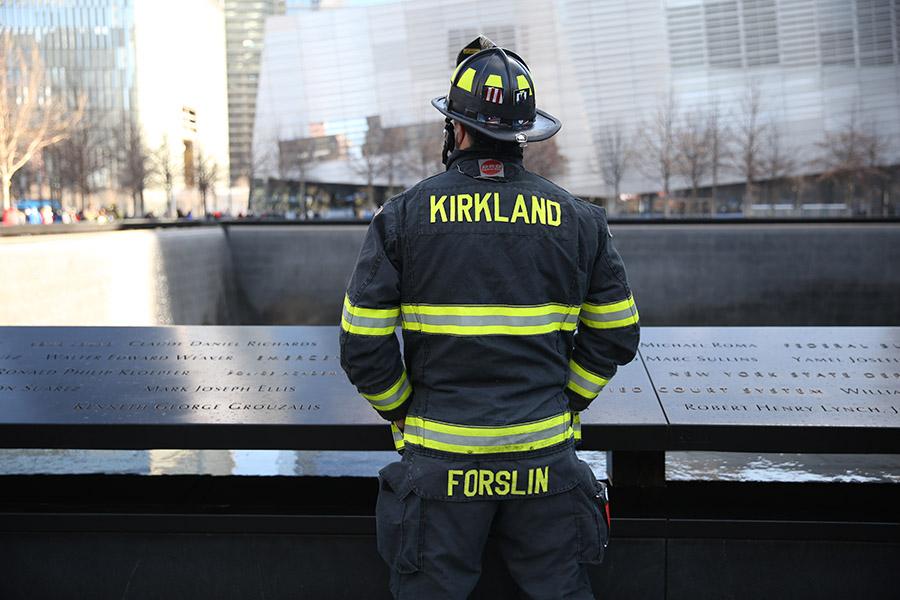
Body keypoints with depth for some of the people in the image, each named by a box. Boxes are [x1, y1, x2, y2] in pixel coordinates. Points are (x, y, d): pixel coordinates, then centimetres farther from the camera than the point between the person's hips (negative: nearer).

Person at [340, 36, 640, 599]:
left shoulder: (402, 215, -5)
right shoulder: (577, 218, 0)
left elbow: (363, 346, -6)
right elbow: (616, 335, 6)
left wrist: (403, 415, 9)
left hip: (439, 458, -1)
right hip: (545, 457, 2)